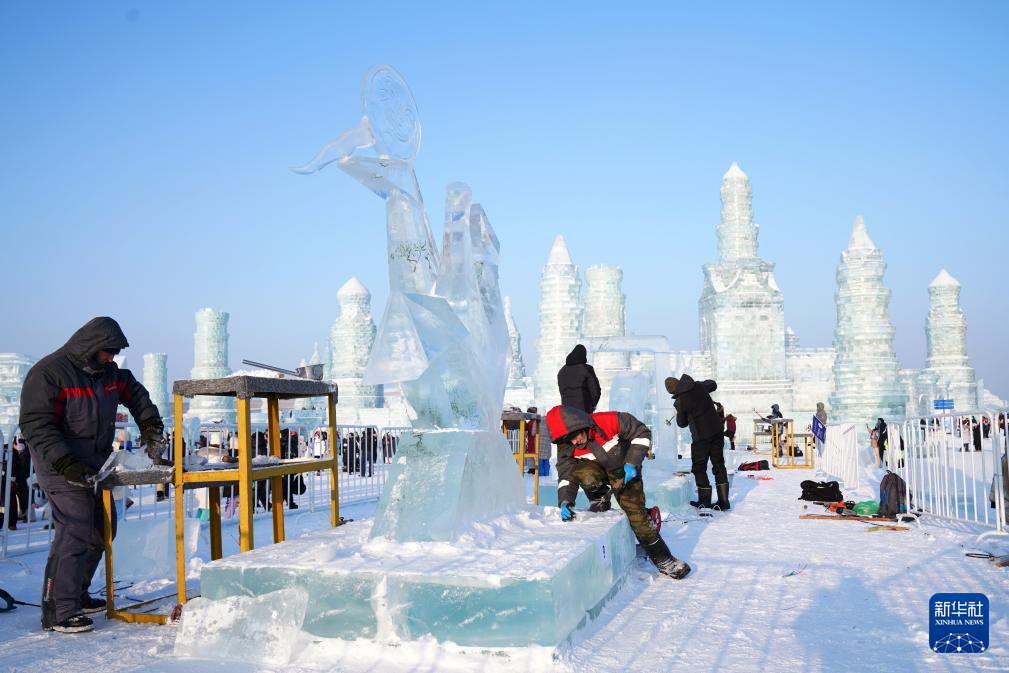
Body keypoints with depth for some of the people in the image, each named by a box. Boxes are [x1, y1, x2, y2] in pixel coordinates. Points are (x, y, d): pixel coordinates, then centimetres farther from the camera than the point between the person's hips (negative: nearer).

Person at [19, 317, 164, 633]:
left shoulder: (108, 372, 8)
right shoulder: (48, 373, -16)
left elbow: (135, 394, 23)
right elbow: (35, 426, -21)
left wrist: (150, 426, 10)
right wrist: (66, 464, -29)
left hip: (96, 467, 9)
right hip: (61, 467, -9)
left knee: (101, 530, 14)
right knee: (74, 532, -18)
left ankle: (76, 594, 29)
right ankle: (57, 611, -11)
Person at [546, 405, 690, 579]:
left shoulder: (609, 421, -33)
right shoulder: (566, 448, -22)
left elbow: (642, 433, -21)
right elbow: (566, 475, -18)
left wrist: (632, 463, -24)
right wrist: (565, 501, -35)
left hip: (625, 472, -2)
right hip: (596, 470, 2)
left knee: (637, 514, -11)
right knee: (585, 474, -34)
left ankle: (663, 559, 8)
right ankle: (600, 502, 1)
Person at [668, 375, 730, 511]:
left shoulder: (680, 401, -13)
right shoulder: (699, 386, -1)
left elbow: (682, 423, 1)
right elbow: (713, 385, 22)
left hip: (701, 436, -5)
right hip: (717, 429, 5)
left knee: (699, 467, 9)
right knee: (719, 464, 10)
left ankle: (705, 500, 12)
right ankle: (723, 501, 10)